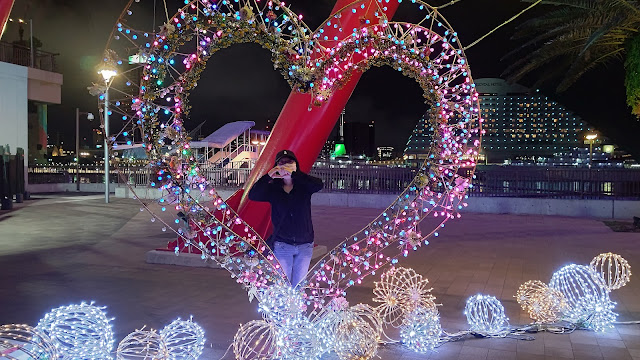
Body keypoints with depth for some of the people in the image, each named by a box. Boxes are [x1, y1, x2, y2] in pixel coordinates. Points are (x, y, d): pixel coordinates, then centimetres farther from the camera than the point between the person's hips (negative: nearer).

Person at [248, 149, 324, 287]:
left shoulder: (303, 185, -1)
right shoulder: (272, 189, 1)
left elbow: (319, 185, -21)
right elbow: (252, 196, -14)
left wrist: (293, 174, -30)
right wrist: (268, 176, -28)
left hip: (305, 245, 1)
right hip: (282, 245, 0)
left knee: (299, 286, 9)